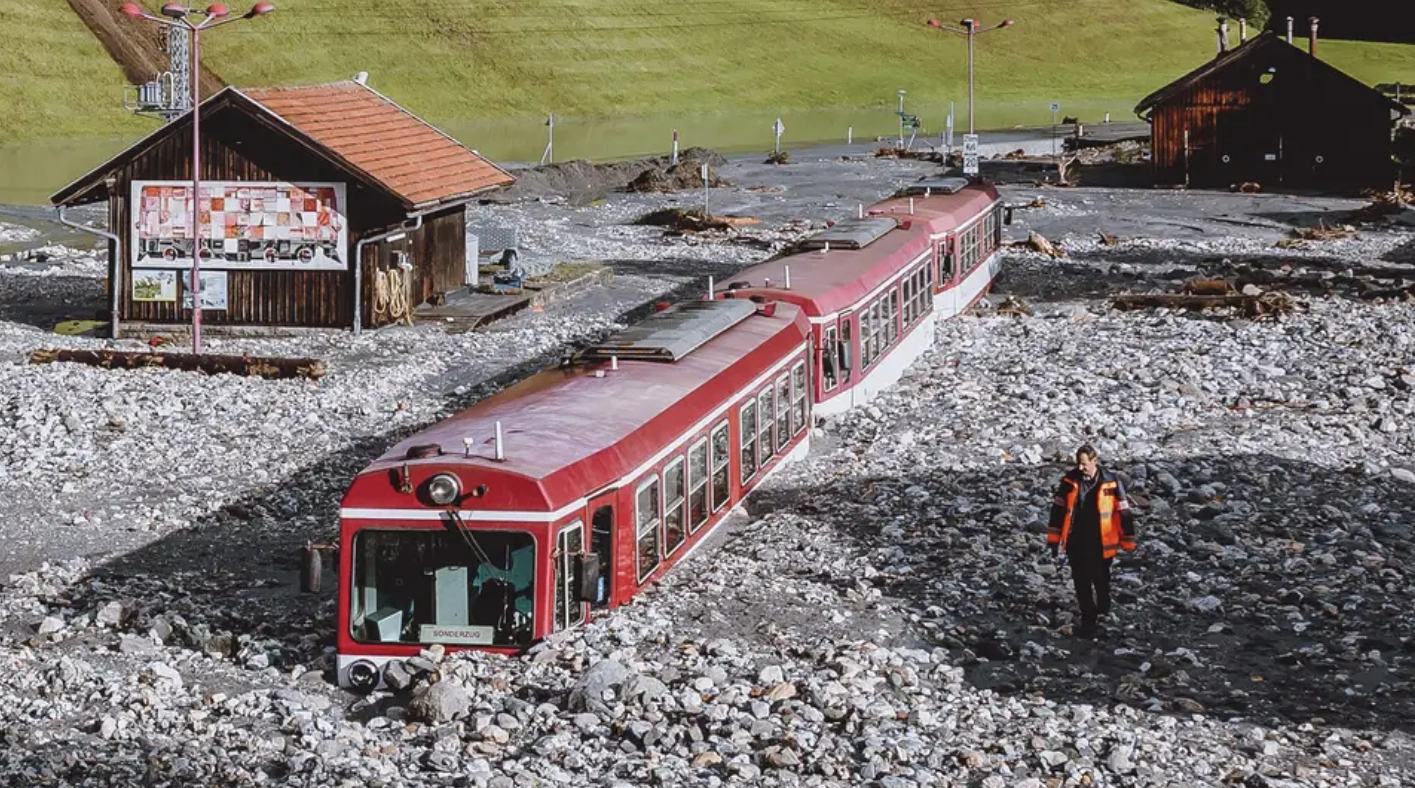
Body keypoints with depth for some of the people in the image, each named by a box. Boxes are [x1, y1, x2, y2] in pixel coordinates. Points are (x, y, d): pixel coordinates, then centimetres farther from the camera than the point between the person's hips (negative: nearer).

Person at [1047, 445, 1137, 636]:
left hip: (1100, 544, -2)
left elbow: (1124, 513, -6)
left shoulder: (1110, 482, -12)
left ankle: (1103, 615, 37)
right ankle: (1088, 621, 16)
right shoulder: (1069, 481, -4)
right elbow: (1058, 509, 5)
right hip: (1076, 543, 2)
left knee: (1100, 581, 14)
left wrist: (1128, 544, -4)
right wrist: (1054, 540, 6)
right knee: (1081, 584, 6)